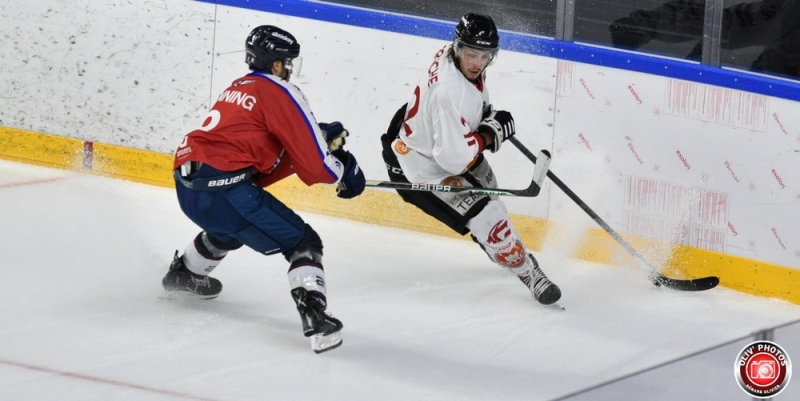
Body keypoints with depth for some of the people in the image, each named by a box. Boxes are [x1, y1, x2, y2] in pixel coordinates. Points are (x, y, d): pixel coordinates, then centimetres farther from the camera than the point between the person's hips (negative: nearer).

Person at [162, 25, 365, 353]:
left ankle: (183, 274, 60)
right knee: (302, 242, -2)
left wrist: (322, 140, 16)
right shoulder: (280, 93, -1)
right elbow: (314, 162, -5)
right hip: (224, 188, -9)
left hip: (187, 185, 9)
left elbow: (274, 159, 24)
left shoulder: (236, 90, 25)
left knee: (230, 226, 41)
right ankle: (314, 315, -21)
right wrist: (345, 172, 14)